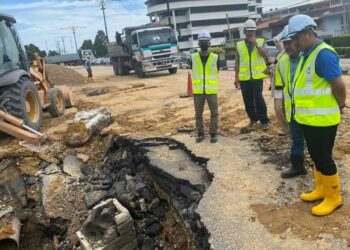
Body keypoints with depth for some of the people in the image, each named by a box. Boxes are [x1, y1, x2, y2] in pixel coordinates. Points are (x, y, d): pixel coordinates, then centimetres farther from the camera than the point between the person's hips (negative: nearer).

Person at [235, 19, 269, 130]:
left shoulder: (260, 42, 4)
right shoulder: (239, 45, 8)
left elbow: (265, 54, -13)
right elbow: (237, 63, 9)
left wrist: (256, 44, -18)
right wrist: (236, 77, 6)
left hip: (257, 76, -3)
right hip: (244, 78, 3)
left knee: (258, 98, -8)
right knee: (247, 100, 8)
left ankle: (264, 120, 5)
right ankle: (253, 118, 26)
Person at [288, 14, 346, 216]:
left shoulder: (324, 54, -19)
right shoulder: (307, 54, 11)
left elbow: (339, 85, -19)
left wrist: (340, 106, -4)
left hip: (322, 120, -9)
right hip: (309, 118, 9)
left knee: (323, 158, 2)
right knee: (316, 156, 19)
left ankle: (334, 197, 19)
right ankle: (321, 189, 35)